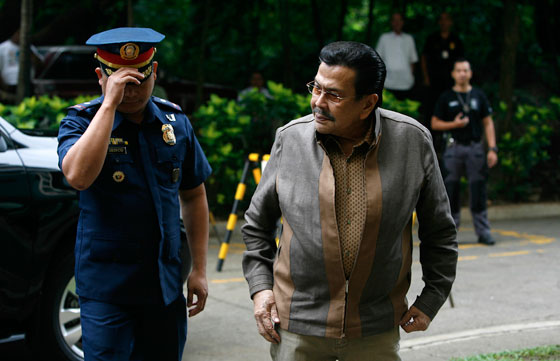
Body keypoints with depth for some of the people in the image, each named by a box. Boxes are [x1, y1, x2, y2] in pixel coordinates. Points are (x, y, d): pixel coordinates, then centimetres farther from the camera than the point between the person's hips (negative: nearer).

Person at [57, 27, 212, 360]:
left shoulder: (175, 121, 5)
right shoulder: (81, 122, -7)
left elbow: (193, 196, 13)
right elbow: (78, 176, -29)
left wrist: (199, 270, 10)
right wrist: (110, 103, -28)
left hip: (165, 285, 4)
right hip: (107, 287, -4)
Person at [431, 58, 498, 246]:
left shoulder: (478, 96, 11)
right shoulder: (446, 98, 7)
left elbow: (488, 123, 10)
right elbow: (435, 124, 7)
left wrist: (492, 149, 0)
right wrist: (454, 124, -10)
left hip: (475, 147, 1)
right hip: (454, 147, -1)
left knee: (478, 190, -2)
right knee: (451, 190, 0)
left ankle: (483, 231, 1)